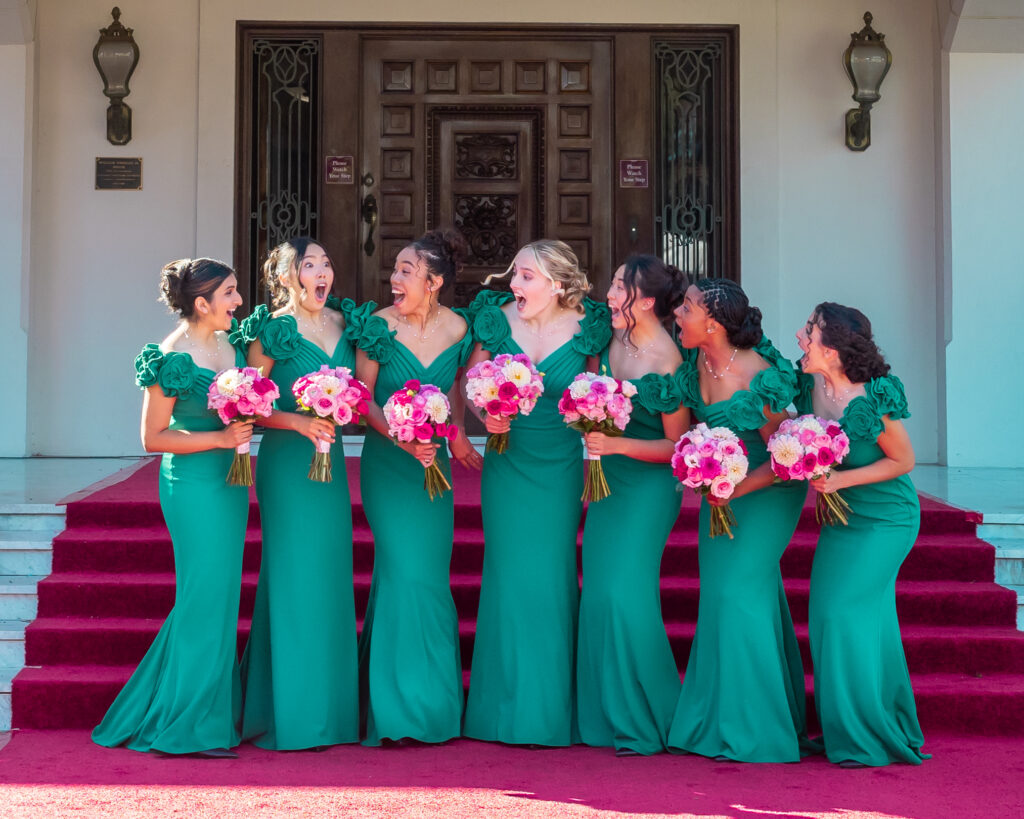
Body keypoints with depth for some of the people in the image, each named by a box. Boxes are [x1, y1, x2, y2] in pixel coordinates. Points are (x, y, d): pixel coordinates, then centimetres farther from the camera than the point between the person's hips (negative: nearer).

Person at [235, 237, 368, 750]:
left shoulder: (346, 323, 9)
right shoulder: (271, 331, -7)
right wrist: (298, 422, -20)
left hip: (331, 459, 6)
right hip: (286, 461, -6)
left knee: (331, 578, 8)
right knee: (294, 578, -3)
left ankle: (331, 709, 18)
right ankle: (292, 717, 7)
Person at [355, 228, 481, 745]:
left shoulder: (458, 328, 0)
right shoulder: (380, 325, -9)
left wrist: (458, 435, 7)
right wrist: (402, 439, -19)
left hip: (434, 462, 3)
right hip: (387, 462, -3)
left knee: (430, 575, 6)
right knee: (403, 571, -9)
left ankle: (435, 705, 20)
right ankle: (397, 710, 3)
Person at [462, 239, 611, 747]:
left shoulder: (585, 326, -5)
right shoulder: (497, 317, -4)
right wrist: (486, 415, -14)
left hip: (559, 467, -1)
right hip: (507, 462, 1)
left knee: (553, 576, 1)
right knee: (507, 573, 1)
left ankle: (552, 709, 14)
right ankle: (506, 708, 14)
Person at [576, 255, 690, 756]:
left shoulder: (665, 363, -18)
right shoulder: (616, 340, 2)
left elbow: (678, 446, -13)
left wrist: (616, 445, -20)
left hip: (649, 487, -8)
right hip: (609, 480, 8)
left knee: (626, 593, -10)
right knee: (599, 592, 8)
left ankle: (646, 722, 5)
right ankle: (609, 715, 19)